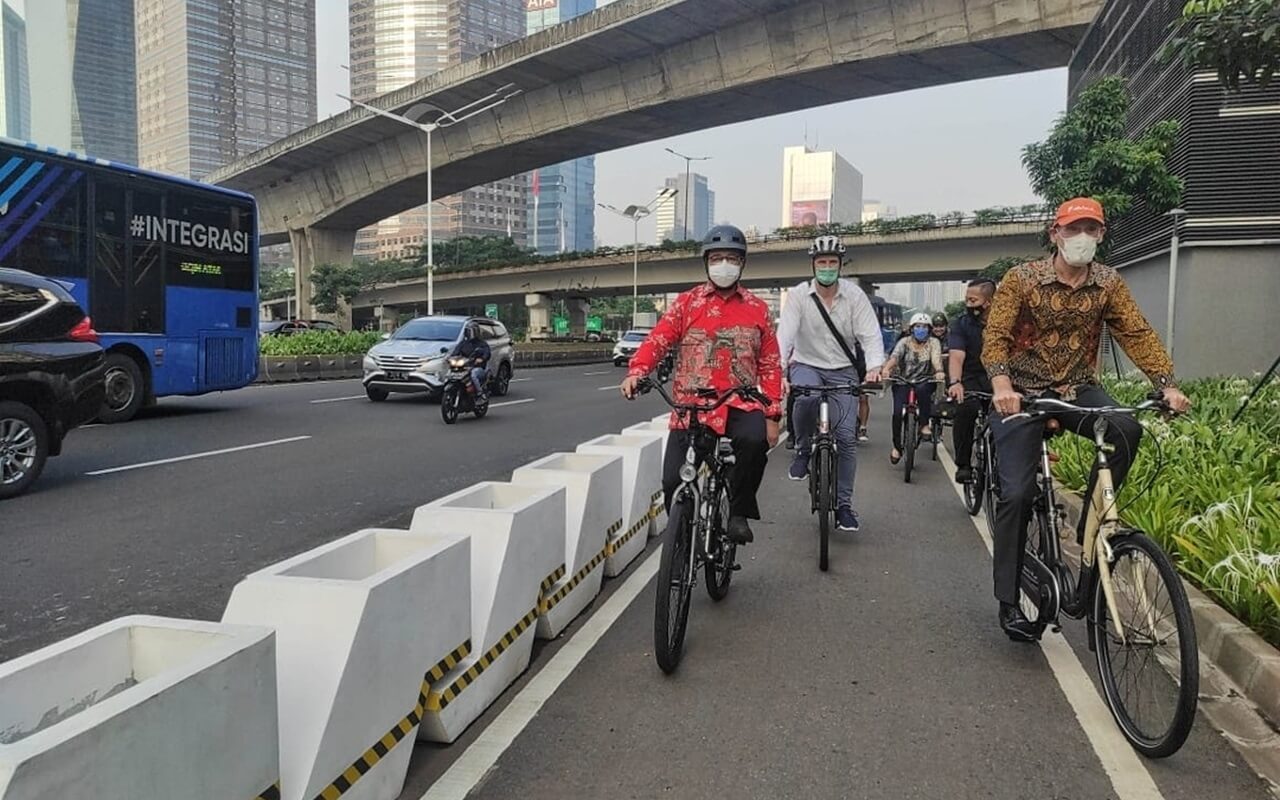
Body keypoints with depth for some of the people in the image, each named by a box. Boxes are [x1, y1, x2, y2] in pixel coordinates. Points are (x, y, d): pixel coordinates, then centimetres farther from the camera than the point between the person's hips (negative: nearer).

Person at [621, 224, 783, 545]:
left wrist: (772, 414, 2)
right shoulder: (687, 303, 9)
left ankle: (738, 512, -9)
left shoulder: (757, 309, 11)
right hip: (690, 406, 1)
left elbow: (770, 365, 10)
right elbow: (658, 340, -1)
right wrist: (636, 372, -21)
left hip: (739, 405, 0)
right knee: (674, 482, -8)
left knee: (754, 439, -33)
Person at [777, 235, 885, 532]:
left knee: (847, 437, -6)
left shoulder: (854, 294, -7)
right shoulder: (798, 295, -10)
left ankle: (844, 504, 9)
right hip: (806, 365, -1)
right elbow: (785, 335, -20)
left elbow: (870, 335, -13)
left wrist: (874, 367, -32)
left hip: (843, 370, 1)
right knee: (806, 397, -37)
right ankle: (802, 451, -8)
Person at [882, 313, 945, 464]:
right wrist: (886, 369, -39)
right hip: (903, 382, 0)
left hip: (925, 381, 0)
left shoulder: (933, 342, 2)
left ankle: (925, 425, -20)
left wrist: (939, 371, -39)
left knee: (922, 390, -37)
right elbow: (894, 356, -17)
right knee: (898, 412, -18)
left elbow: (936, 358, -16)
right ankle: (897, 447, 1)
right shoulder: (904, 342, 0)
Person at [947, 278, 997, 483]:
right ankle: (963, 465, -14)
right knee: (966, 408, -30)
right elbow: (956, 356, -15)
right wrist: (954, 382, -35)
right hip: (971, 378, -1)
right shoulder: (962, 324, -1)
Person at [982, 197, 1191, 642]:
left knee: (1127, 431, -29)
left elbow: (1137, 334, -4)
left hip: (1077, 390, 3)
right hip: (1022, 394, -3)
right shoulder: (1021, 279, -9)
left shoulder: (1109, 283, 1)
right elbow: (995, 335, -16)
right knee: (1016, 494, -10)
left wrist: (1167, 384, -18)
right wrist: (1001, 383, -34)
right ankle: (1008, 601, 2)